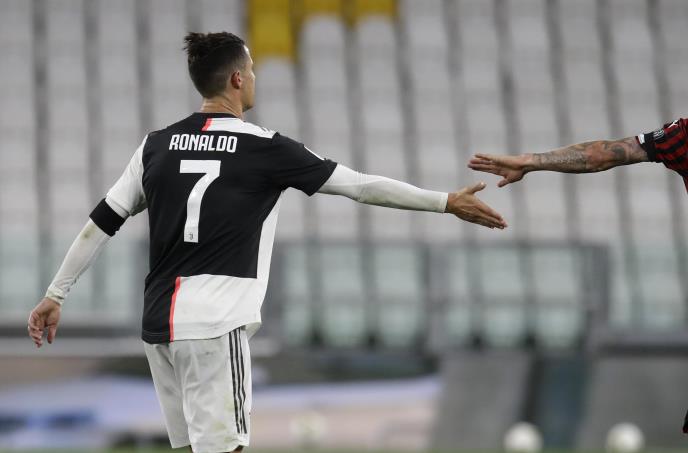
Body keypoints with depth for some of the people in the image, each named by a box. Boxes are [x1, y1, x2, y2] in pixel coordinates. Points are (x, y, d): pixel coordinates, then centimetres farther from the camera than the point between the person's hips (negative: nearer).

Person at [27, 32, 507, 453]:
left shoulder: (159, 145, 8)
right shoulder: (264, 149, -5)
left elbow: (103, 222, 10)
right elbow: (360, 185, -2)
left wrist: (55, 294, 18)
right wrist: (448, 202, 5)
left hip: (160, 321, 6)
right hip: (214, 324, -6)